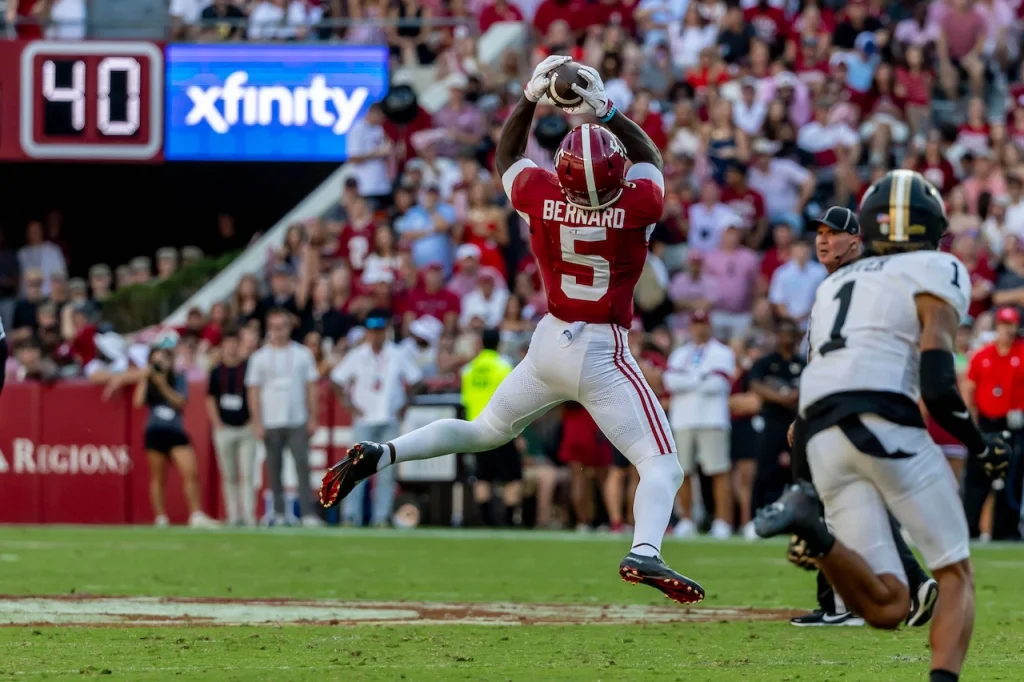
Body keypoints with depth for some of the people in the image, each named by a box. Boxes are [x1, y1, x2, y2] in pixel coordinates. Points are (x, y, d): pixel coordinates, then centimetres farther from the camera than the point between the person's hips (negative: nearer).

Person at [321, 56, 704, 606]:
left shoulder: (541, 196, -11)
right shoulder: (635, 207, -17)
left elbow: (506, 157, 14)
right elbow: (650, 159, 7)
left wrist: (531, 96, 15)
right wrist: (607, 111, 6)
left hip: (550, 341, 5)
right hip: (602, 355, -5)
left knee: (485, 431, 26)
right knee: (662, 467, -4)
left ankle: (381, 454, 8)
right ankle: (644, 553, -32)